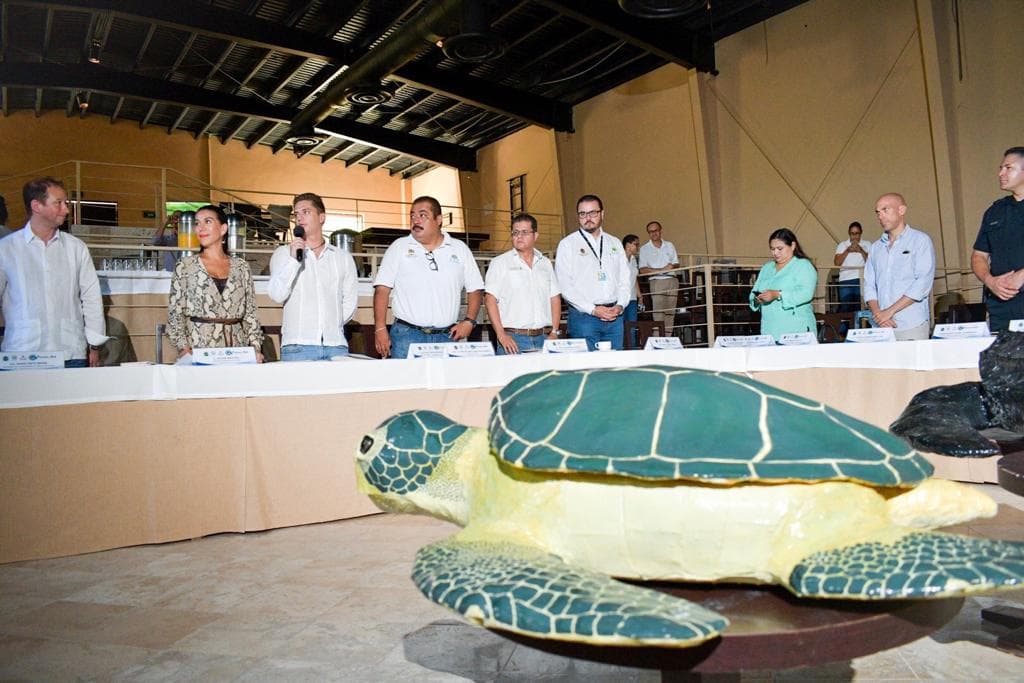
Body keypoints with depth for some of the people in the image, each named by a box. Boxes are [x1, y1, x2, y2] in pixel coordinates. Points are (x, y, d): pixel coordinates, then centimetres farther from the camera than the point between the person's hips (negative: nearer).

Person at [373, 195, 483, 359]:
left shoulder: (460, 249, 10)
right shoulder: (399, 247, 6)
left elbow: (475, 289, 13)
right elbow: (382, 289, 2)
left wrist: (469, 321, -2)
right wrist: (380, 329, -8)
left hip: (447, 336, 2)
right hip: (407, 335, -1)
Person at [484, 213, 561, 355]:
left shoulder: (546, 263, 16)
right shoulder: (500, 263, 3)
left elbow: (555, 299, 15)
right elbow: (490, 299, -4)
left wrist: (554, 332, 3)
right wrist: (501, 335, -13)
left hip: (543, 338, 4)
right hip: (512, 338, -3)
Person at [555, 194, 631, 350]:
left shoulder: (615, 243, 16)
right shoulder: (567, 244, 1)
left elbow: (624, 280, 14)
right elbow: (565, 286, -7)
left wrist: (620, 305, -5)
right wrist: (593, 309, -14)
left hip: (614, 315, 4)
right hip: (583, 316, -4)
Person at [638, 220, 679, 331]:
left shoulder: (669, 245, 16)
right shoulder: (644, 249, 5)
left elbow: (676, 264, 17)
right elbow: (642, 270, -4)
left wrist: (672, 266, -8)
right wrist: (661, 270, -13)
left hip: (672, 281, 4)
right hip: (657, 282, -4)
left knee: (670, 313, 1)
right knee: (658, 314, -12)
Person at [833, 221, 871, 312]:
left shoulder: (867, 244, 11)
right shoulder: (842, 245, 12)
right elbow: (836, 263, 1)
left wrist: (861, 251, -12)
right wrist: (847, 251, -10)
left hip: (862, 280, 0)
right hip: (846, 281, 0)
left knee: (860, 308, -2)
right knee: (845, 309, -3)